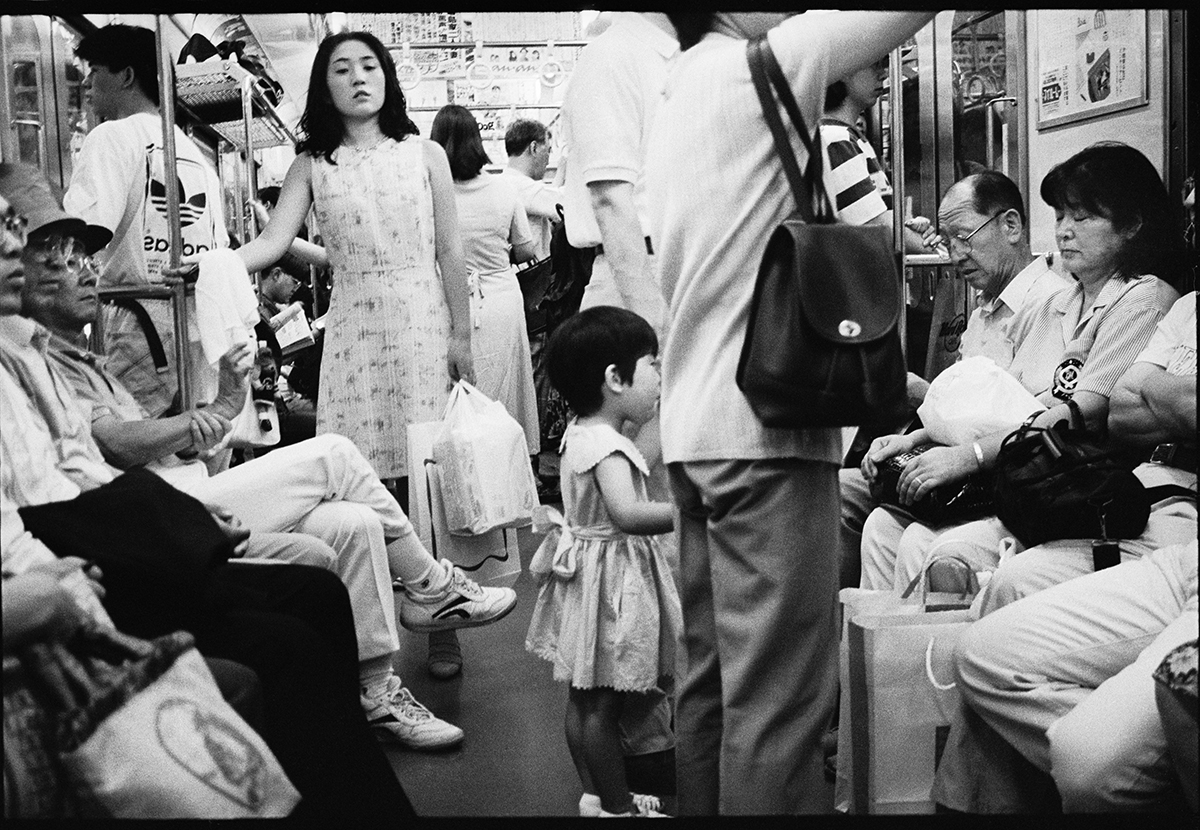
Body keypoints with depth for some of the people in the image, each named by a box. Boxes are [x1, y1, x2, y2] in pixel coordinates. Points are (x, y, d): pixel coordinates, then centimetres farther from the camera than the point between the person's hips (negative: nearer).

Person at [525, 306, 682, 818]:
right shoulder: (606, 444, -22)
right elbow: (628, 515, -34)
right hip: (612, 579, -10)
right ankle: (617, 808, 10)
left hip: (587, 571, 10)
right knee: (604, 703, 0)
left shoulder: (578, 434, 8)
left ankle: (596, 795, 29)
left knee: (583, 695, 17)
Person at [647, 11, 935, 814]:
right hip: (764, 425, -9)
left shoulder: (681, 93, 18)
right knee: (780, 689, -5)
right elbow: (903, 22, -12)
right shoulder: (748, 68, -7)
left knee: (713, 673, 14)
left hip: (697, 422, 9)